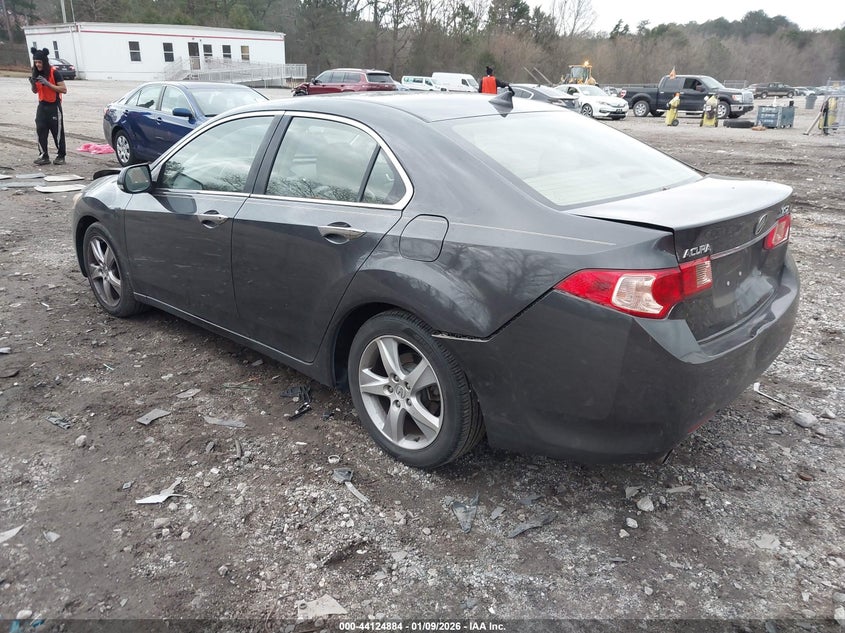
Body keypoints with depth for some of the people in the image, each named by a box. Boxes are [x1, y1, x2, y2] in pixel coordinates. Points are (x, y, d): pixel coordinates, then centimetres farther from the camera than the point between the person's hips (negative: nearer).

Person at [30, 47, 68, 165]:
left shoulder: (54, 73, -11)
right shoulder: (36, 74, 6)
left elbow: (64, 90, -16)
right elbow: (35, 91, 13)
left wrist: (48, 83, -24)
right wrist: (33, 83, -8)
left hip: (54, 106, -6)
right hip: (42, 106, 6)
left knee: (58, 132, -1)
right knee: (41, 131, 1)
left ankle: (61, 156, 9)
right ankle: (44, 156, 5)